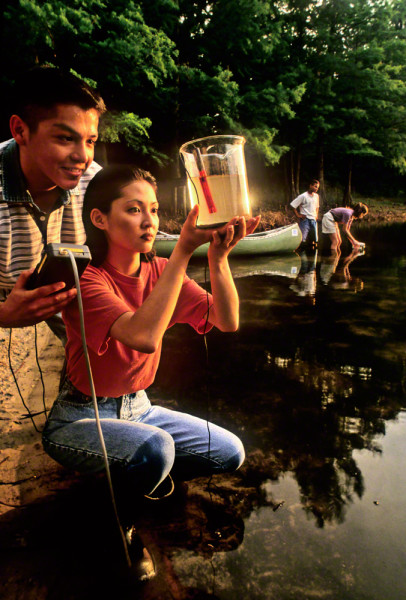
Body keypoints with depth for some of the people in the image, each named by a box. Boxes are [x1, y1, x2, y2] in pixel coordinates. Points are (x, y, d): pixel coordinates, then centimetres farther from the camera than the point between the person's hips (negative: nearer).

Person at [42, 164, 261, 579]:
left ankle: (139, 479, 22)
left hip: (136, 408, 7)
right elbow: (144, 337, -41)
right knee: (155, 449, -36)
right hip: (80, 418, -6)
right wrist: (184, 250, -40)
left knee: (230, 454, 3)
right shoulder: (85, 280, -22)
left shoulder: (159, 271, -3)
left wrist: (218, 256, -29)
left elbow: (227, 322, -14)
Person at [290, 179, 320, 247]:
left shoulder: (316, 196, 10)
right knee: (302, 240, -10)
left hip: (313, 220, 6)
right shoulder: (303, 196, -9)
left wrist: (316, 215, 13)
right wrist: (298, 215, -10)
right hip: (305, 220, -6)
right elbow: (293, 205, -10)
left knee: (315, 240, 7)